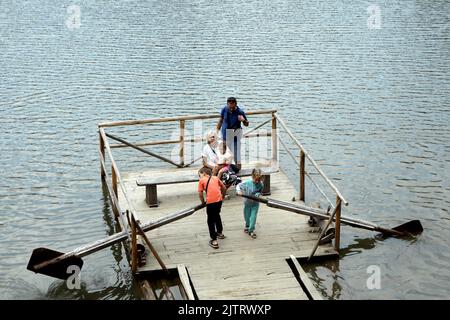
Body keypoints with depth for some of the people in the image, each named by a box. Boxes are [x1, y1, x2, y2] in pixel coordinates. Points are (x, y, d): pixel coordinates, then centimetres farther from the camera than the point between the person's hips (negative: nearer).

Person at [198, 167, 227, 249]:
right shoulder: (215, 178, 18)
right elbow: (224, 188, 20)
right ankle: (220, 233, 45)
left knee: (211, 220, 6)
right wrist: (222, 196, 33)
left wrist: (203, 202, 15)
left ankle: (214, 240, 3)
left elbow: (200, 193, 0)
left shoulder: (201, 180, 5)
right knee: (217, 215, 30)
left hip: (210, 201, -5)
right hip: (219, 200, 5)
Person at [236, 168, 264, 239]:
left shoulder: (260, 185, -15)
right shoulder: (247, 183, -19)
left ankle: (251, 230, 7)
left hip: (255, 203, -1)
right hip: (247, 202, 1)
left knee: (253, 217, -5)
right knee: (247, 216, 17)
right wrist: (238, 191, -29)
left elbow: (260, 192, -3)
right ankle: (247, 226, 44)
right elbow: (239, 185, -10)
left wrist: (257, 195, -24)